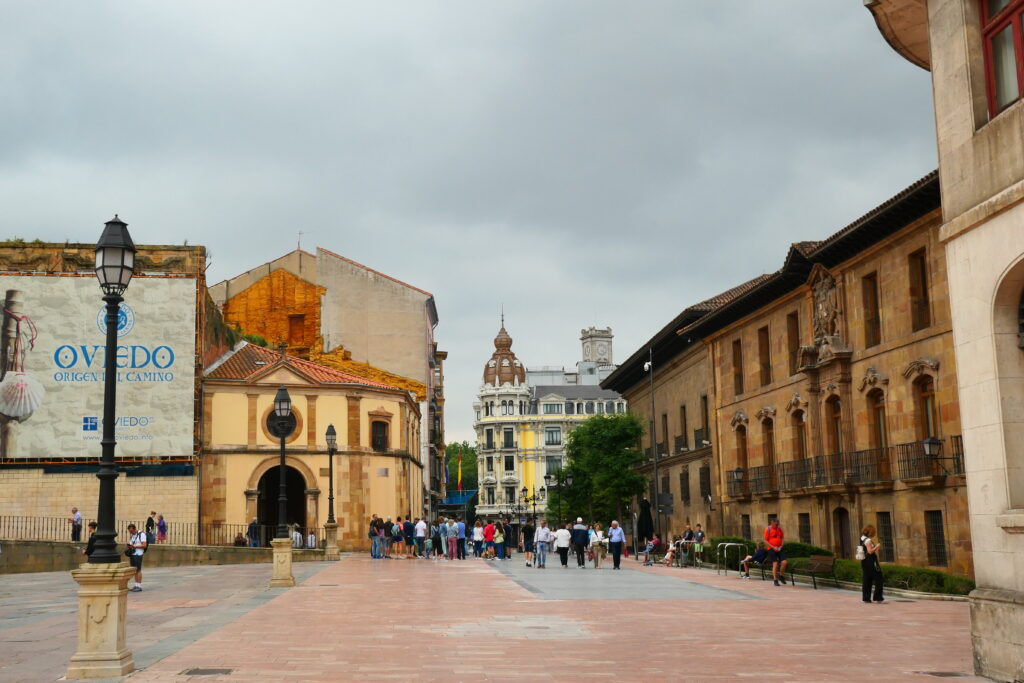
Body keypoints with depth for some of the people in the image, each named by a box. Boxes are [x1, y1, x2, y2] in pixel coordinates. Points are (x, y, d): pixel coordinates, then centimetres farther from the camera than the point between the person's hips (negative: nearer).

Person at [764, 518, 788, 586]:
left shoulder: (779, 528, 7)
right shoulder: (768, 529, -7)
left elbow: (783, 538, 13)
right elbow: (765, 540, -7)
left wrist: (781, 546, -2)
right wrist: (773, 547, -14)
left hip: (779, 549, 4)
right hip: (772, 549, -4)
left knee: (784, 562, -6)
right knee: (775, 564, -8)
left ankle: (781, 576, 16)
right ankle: (775, 580, 1)